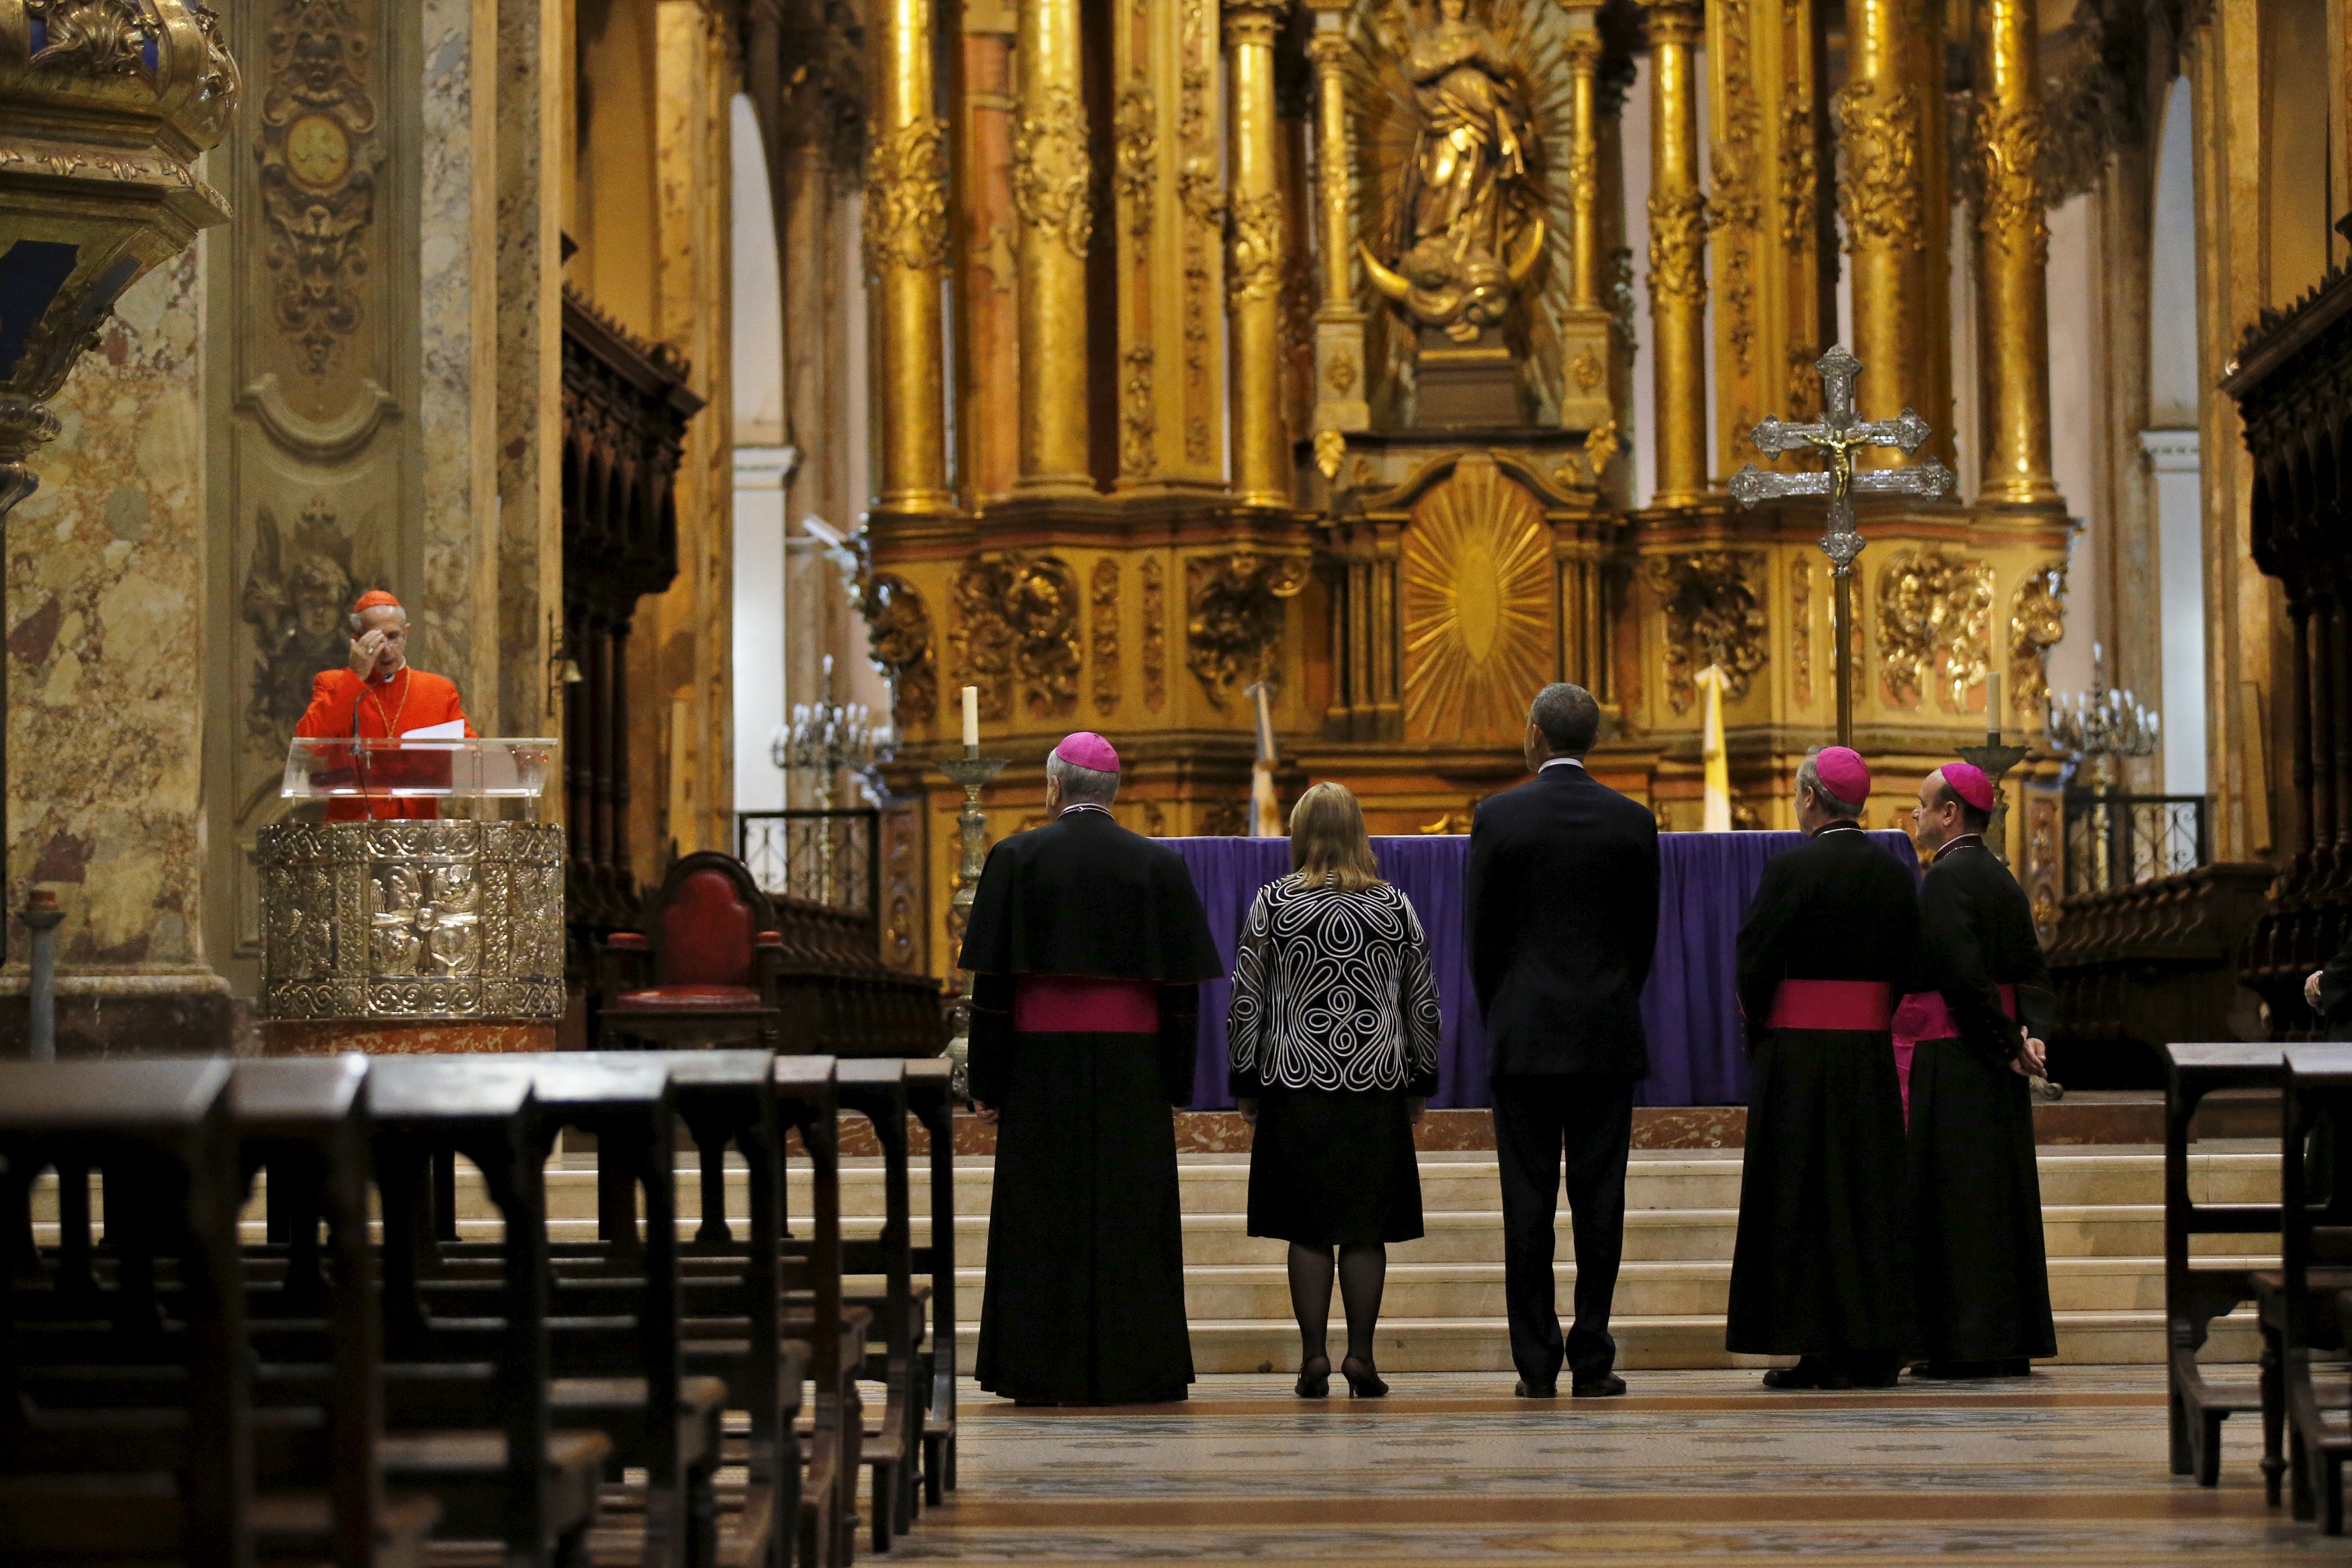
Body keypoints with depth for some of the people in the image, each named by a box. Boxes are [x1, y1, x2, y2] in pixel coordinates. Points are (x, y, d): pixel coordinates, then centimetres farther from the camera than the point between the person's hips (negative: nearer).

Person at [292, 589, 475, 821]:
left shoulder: (440, 690, 14)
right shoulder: (331, 684, 10)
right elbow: (307, 741, -7)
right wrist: (356, 677, -6)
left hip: (419, 824, 2)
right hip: (351, 823, -1)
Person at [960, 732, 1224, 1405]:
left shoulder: (1017, 858, -4)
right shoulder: (1160, 865, 1)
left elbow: (992, 979, -5)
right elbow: (1182, 984, 0)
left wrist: (987, 1080, -1)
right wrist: (1176, 1082, 6)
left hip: (1042, 1062, -1)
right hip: (1133, 1067, 1)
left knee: (1044, 1221, 4)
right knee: (1131, 1218, 6)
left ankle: (1044, 1372, 3)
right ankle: (1134, 1368, 6)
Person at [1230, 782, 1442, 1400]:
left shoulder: (1272, 903, -2)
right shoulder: (1395, 905, 3)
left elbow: (1245, 1000, -1)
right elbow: (1423, 1002, 6)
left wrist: (1246, 1083, 7)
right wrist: (1421, 1083, 15)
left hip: (1297, 1086, -1)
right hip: (1378, 1085, 1)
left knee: (1308, 1230, 3)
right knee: (1367, 1230, 4)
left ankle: (1314, 1356, 0)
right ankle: (1360, 1355, 0)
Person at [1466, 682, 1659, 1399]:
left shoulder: (1498, 816, -4)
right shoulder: (1633, 820, 1)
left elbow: (1480, 933, 0)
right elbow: (1645, 935, 6)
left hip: (1524, 1035, -1)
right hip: (1607, 1038, 1)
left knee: (1528, 1202, 1)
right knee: (1599, 1199, 3)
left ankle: (1536, 1363, 1)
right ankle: (1592, 1360, 2)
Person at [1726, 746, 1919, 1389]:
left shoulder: (1792, 867, -12)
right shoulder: (1894, 872, 5)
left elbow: (1755, 958, -13)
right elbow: (1909, 970, 7)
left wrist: (1755, 1028, 3)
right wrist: (1872, 1026, 15)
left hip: (1798, 1053, -5)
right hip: (1872, 1056, 5)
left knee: (1803, 1197, 1)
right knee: (1871, 1191, 10)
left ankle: (1819, 1349, -1)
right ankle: (1875, 1350, 11)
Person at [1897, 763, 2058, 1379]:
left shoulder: (1947, 877, -14)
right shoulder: (2002, 879, 14)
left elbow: (1962, 972, -21)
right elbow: (2032, 970, 9)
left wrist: (2007, 1043, -14)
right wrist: (2030, 1034, -4)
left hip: (1953, 1055, -9)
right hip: (1996, 1062, 9)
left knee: (1956, 1196, -6)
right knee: (2000, 1189, 10)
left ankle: (1968, 1345, -5)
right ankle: (2009, 1342, 13)